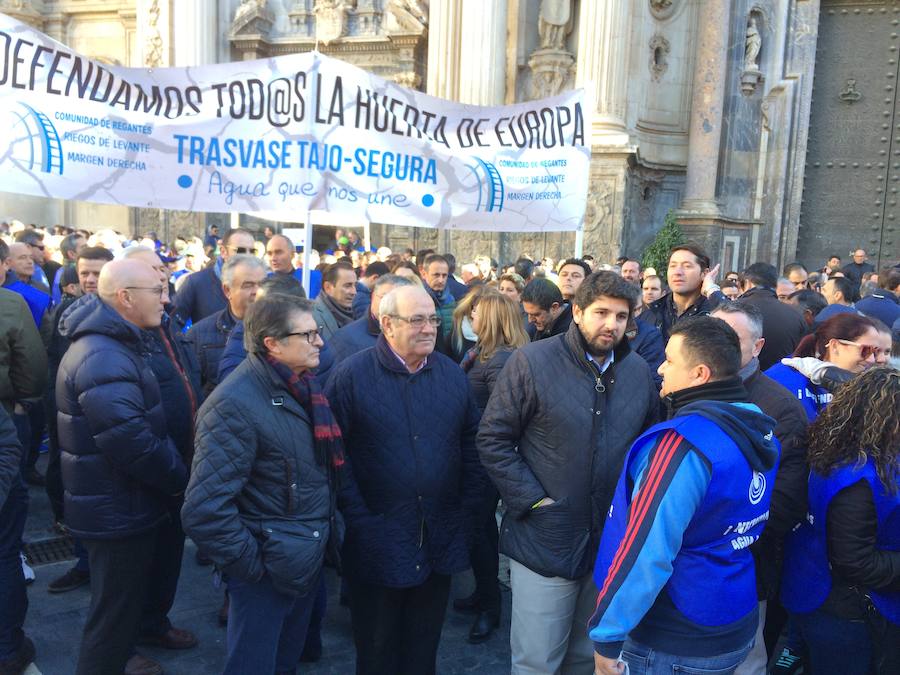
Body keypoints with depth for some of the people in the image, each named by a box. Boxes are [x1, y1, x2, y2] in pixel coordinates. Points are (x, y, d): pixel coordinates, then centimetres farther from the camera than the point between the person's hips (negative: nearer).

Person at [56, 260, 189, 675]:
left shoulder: (110, 344, 7)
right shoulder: (103, 358, -27)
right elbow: (131, 442, -31)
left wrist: (173, 473, 9)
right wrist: (180, 479, -16)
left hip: (118, 502, 11)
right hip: (118, 510, -10)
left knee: (124, 598, 28)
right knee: (116, 607, 8)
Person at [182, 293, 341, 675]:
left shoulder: (300, 387, 1)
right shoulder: (235, 405, -25)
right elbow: (204, 511, -29)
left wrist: (327, 532, 9)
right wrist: (251, 564, -19)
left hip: (309, 559, 8)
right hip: (269, 571, -8)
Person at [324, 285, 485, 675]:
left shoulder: (452, 374, 3)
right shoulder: (351, 375, -11)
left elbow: (471, 444, 7)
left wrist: (469, 507, 2)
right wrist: (357, 517, -15)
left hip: (441, 537, 4)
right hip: (377, 540, -4)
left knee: (425, 641, 20)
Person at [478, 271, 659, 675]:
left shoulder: (639, 372, 4)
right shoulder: (532, 361, -11)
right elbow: (492, 440, -10)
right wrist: (531, 500, -15)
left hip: (613, 546, 5)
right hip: (544, 543, -4)